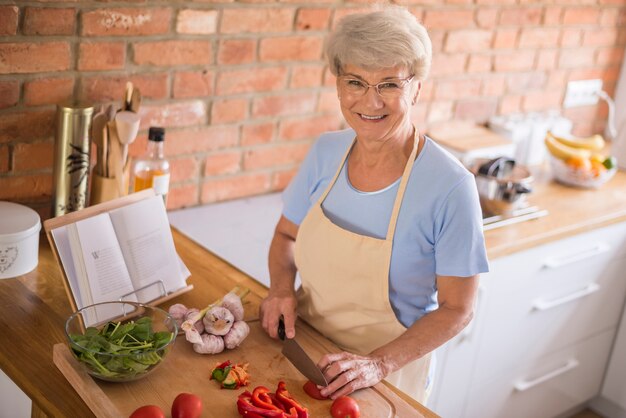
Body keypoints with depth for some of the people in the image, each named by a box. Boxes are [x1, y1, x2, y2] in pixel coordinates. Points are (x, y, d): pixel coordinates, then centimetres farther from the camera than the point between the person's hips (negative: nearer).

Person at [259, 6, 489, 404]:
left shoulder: (450, 186, -23)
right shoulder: (326, 152, -9)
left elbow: (456, 308, -15)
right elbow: (286, 235, 6)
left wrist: (380, 363, -25)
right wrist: (282, 287, -13)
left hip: (385, 380, -4)